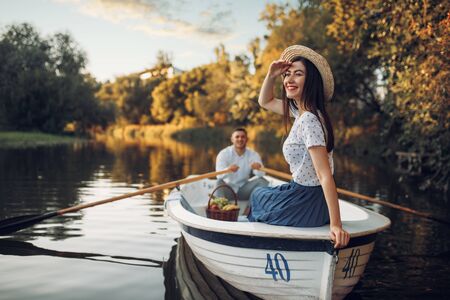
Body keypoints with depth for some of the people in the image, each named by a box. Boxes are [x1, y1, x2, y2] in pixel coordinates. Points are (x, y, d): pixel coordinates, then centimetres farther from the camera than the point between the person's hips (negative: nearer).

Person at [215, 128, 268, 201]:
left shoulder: (253, 154, -2)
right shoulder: (224, 154, -11)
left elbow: (260, 174, -16)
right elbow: (219, 175, -24)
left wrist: (259, 168, -41)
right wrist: (228, 170, -47)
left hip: (244, 191, 3)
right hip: (228, 190, -2)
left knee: (261, 181, -19)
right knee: (220, 182, -32)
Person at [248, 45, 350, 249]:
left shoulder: (309, 120, -28)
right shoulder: (300, 111, 1)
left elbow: (326, 176, -33)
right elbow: (265, 102, 18)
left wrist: (336, 225, -35)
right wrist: (271, 75, -1)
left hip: (306, 206, -8)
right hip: (309, 197, 8)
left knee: (256, 196, 21)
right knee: (260, 194, 33)